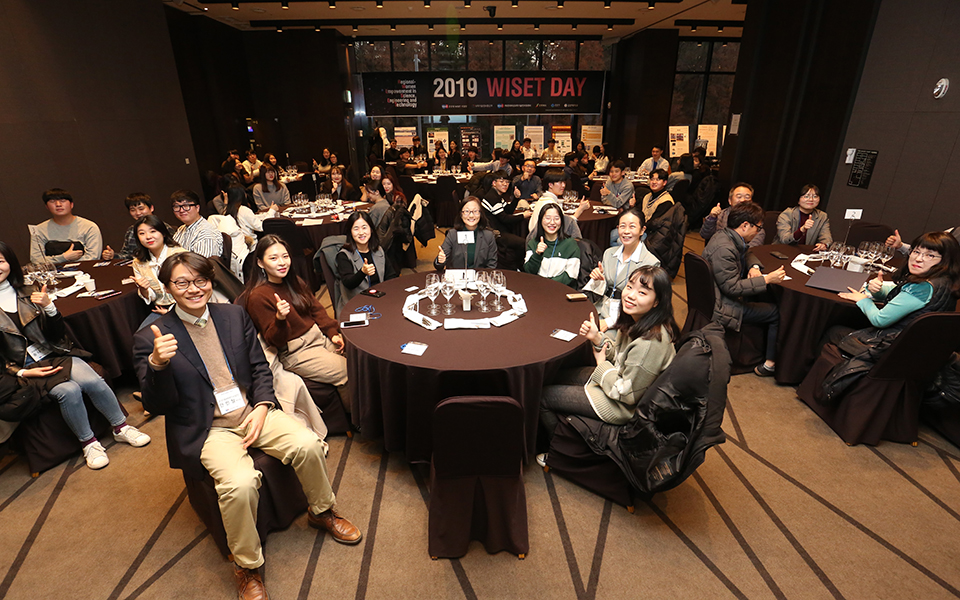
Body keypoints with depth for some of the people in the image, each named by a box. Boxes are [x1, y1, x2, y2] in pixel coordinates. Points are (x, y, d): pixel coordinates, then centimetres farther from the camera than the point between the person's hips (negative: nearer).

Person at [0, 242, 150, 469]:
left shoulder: (27, 293, 9)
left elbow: (58, 334, 4)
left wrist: (49, 307, -12)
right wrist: (20, 373, -13)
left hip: (55, 354, 3)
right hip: (25, 367, -3)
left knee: (94, 382, -23)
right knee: (68, 390, -29)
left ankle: (121, 428, -7)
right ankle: (88, 443, -12)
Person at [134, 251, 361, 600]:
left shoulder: (235, 315, 7)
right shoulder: (151, 339, -4)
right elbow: (156, 406, -6)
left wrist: (262, 407, -6)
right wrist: (157, 364, -27)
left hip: (252, 413, 4)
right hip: (207, 430, -3)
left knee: (308, 444, -19)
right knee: (239, 483, -30)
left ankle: (322, 512, 13)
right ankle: (247, 568, 0)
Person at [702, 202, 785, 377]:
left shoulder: (727, 237, 5)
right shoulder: (724, 249, -26)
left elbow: (746, 255, 25)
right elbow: (731, 287, -26)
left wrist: (754, 267, 4)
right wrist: (766, 280, -23)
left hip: (727, 298, 10)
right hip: (722, 308, -10)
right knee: (777, 313, -5)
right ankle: (771, 364, 4)